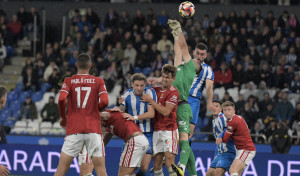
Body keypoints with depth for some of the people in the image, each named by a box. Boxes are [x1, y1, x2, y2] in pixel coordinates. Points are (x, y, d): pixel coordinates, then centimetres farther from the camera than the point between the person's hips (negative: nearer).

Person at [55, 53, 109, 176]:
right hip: (93, 129, 0)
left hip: (74, 129, 0)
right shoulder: (98, 81, 6)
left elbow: (61, 99, -10)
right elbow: (104, 101, -6)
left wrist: (63, 117, 6)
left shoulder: (68, 81, 5)